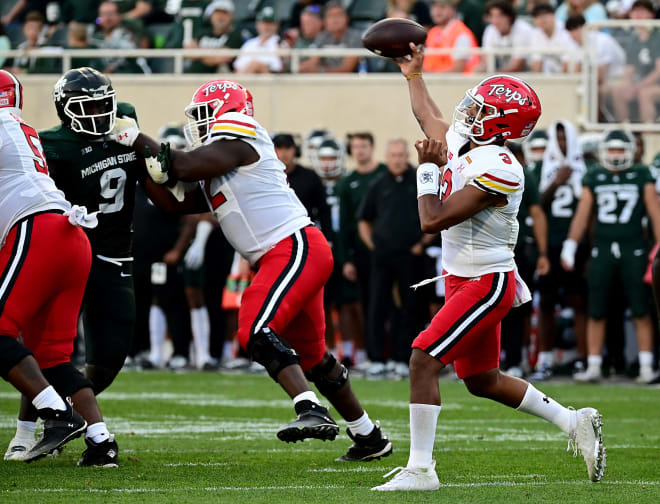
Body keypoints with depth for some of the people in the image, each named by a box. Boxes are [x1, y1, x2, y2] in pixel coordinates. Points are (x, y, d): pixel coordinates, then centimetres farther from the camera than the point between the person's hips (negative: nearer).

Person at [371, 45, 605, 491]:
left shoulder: (498, 169, -24)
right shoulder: (460, 143, 3)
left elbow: (434, 221, -27)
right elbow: (428, 118, 28)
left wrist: (428, 169, -15)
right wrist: (414, 73, 37)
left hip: (486, 284, -10)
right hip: (464, 281, 10)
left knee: (423, 360, -16)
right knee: (482, 380, 17)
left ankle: (420, 468, -13)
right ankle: (575, 423, 29)